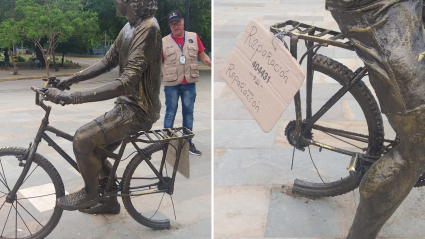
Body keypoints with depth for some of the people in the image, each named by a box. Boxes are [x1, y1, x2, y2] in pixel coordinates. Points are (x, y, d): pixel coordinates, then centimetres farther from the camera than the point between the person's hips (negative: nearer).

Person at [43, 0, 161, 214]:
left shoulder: (147, 29, -25)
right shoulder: (129, 27, 8)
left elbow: (127, 82, -33)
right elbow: (108, 62, 15)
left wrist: (71, 97, -35)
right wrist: (71, 79, 5)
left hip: (138, 110, -9)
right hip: (128, 104, 9)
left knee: (82, 139, -16)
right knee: (96, 151, 15)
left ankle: (90, 194, 9)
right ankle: (109, 201, 35)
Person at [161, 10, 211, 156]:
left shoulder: (193, 37, 6)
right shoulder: (164, 42, 0)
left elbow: (202, 56, 10)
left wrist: (210, 64, -7)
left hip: (189, 83, 2)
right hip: (171, 84, -2)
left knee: (189, 113, 10)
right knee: (170, 113, 5)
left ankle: (188, 143, 22)